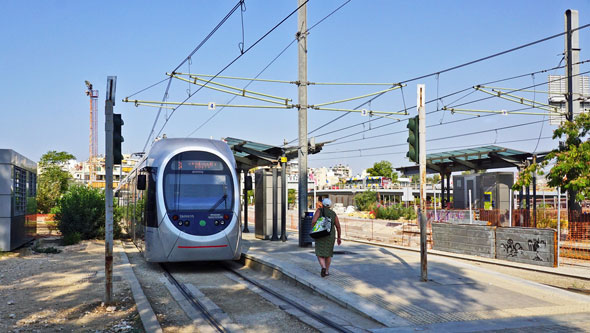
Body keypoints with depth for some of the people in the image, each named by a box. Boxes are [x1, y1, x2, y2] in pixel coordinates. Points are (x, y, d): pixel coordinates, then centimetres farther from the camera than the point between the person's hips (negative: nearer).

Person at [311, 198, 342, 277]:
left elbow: (314, 221, -16)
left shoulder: (319, 210, -3)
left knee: (320, 254, 3)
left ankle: (323, 267, -22)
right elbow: (338, 226, 4)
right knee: (328, 253, 18)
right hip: (330, 235, 3)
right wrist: (338, 237, 13)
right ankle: (327, 271, 21)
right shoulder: (333, 214, 5)